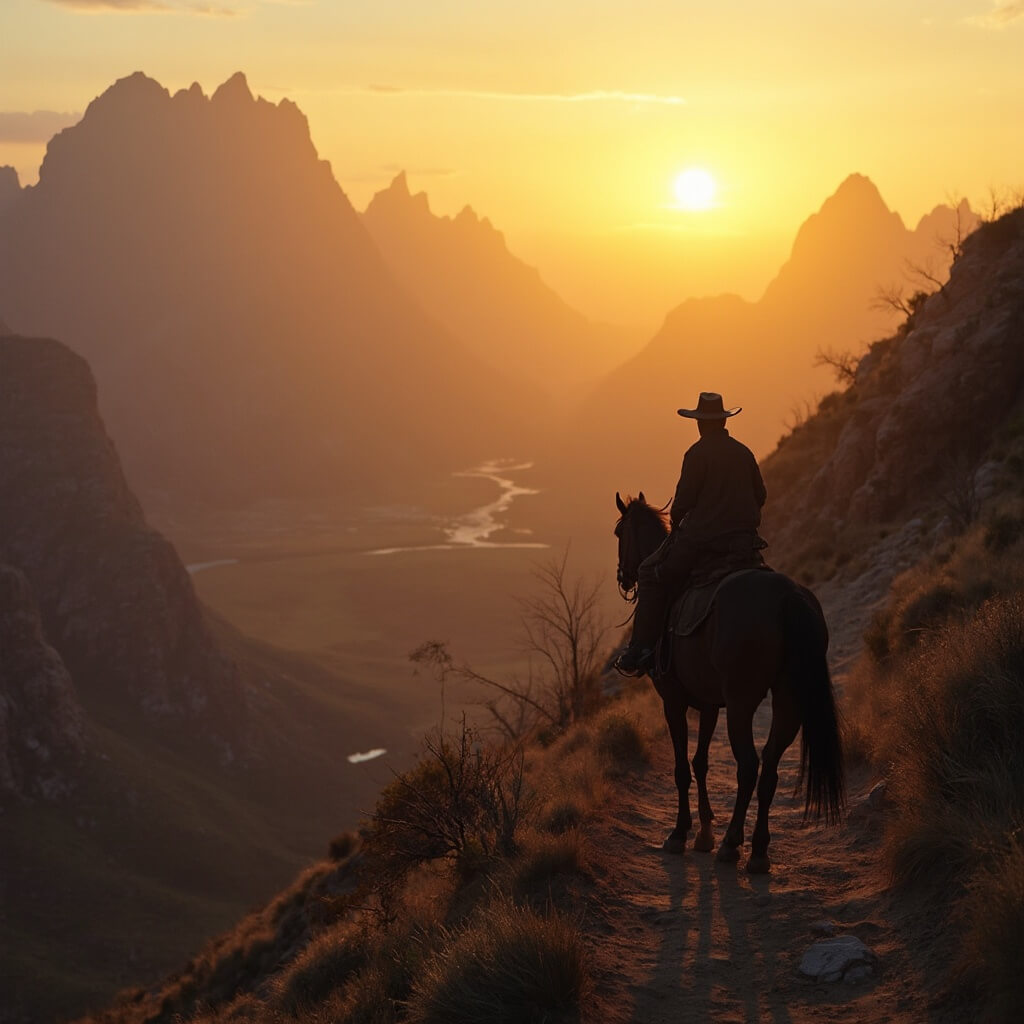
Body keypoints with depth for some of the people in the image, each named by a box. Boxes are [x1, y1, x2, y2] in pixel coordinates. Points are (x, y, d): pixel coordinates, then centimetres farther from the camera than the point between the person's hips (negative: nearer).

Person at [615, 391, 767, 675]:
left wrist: (675, 521, 8)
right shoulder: (744, 453, 11)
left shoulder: (697, 453, -9)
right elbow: (760, 495, 16)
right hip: (744, 542, 6)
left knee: (652, 574, 5)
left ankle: (639, 652, -3)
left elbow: (684, 499, -11)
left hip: (701, 538, -6)